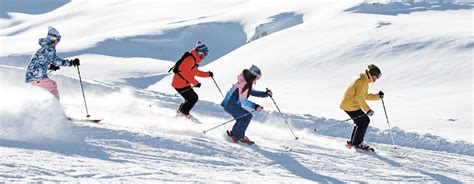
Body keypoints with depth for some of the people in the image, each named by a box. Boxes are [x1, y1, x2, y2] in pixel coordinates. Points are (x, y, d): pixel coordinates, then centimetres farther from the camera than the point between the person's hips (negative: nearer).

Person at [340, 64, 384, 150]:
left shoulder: (364, 81, 16)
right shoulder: (363, 81, -17)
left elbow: (365, 96, 23)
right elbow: (359, 97, -24)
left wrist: (378, 96, 14)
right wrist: (367, 109, -24)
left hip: (347, 104, 10)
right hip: (350, 105, -10)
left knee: (365, 121, 13)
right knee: (363, 121, -8)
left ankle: (353, 142, 17)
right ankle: (356, 143, -1)